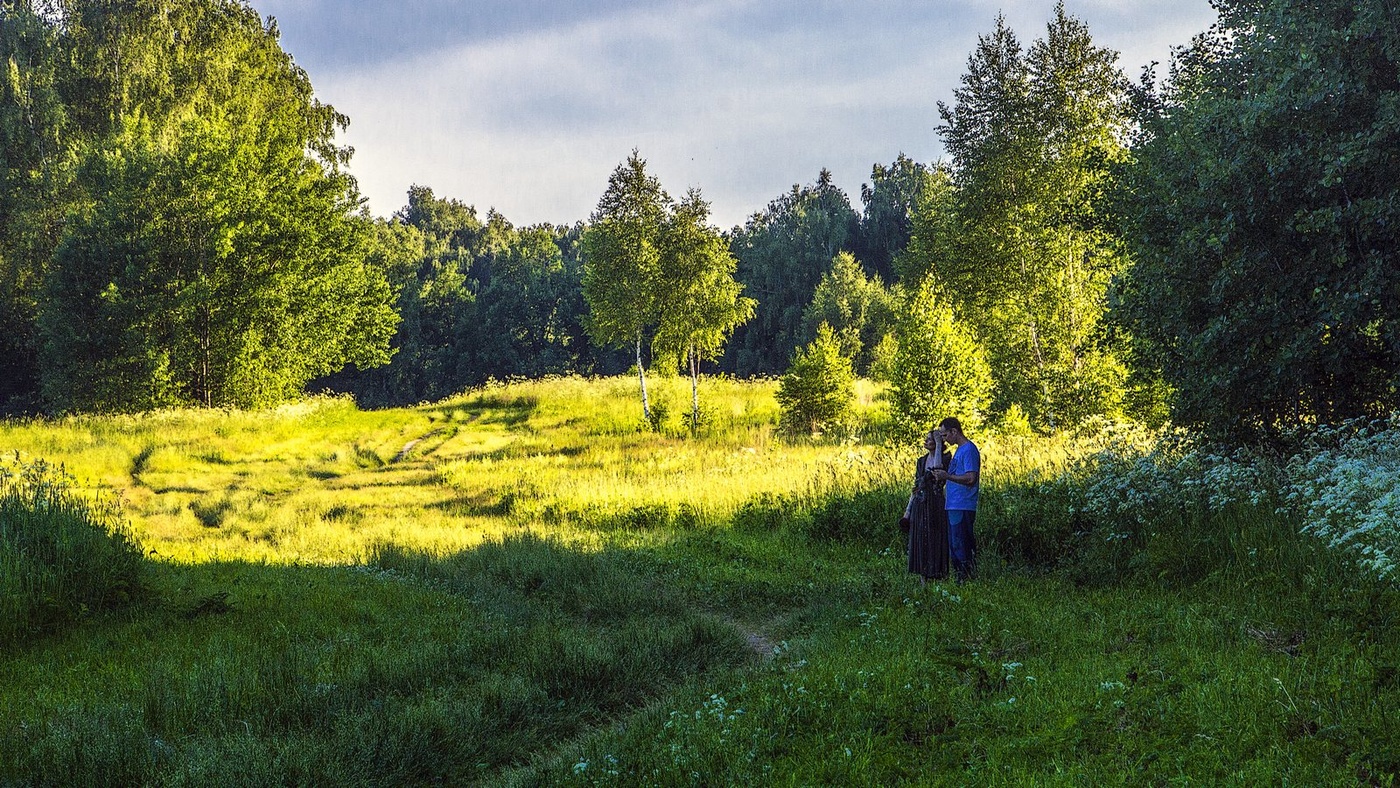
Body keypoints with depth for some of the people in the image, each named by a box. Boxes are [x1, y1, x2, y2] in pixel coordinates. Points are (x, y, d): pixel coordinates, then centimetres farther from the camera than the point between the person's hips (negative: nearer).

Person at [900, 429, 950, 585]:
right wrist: (907, 511, 12)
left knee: (935, 542, -4)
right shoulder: (921, 461, 13)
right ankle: (923, 581, 13)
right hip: (919, 506, 6)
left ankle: (937, 581, 1)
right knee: (920, 542, 7)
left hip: (935, 506, -6)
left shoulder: (944, 458, -5)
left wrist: (939, 444, -20)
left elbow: (937, 467, -30)